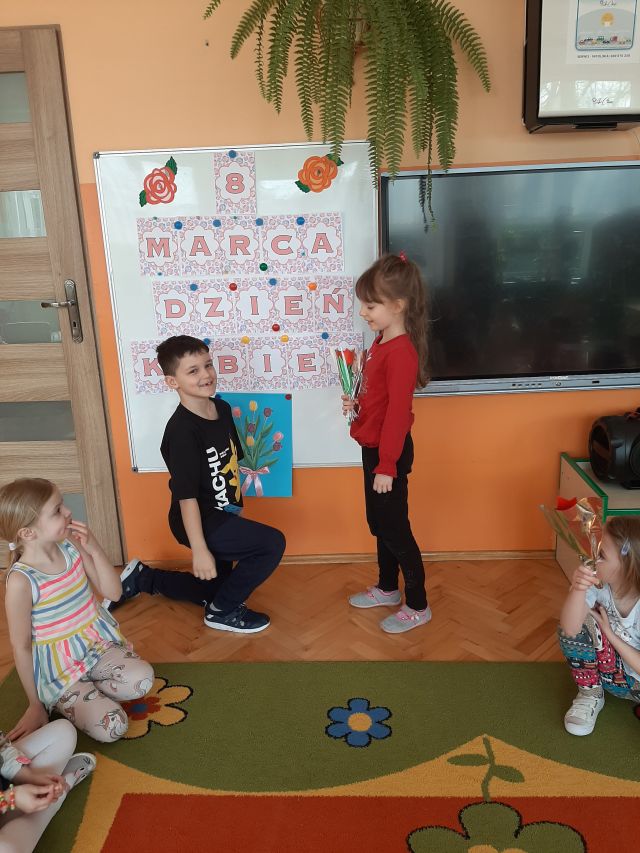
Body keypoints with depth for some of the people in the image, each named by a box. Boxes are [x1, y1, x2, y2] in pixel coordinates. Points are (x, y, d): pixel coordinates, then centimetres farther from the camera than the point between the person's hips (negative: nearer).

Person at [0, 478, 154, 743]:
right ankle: (57, 701, 8)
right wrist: (36, 705, -5)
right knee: (112, 727, -17)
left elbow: (113, 591, -1)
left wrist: (94, 548, -17)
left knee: (143, 678, -19)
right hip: (58, 670, -5)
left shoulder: (72, 547, -7)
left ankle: (83, 692, 3)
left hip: (98, 645, 5)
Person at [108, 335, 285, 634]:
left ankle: (143, 579, 39)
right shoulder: (182, 430, -25)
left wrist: (237, 507, 19)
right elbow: (186, 495, -23)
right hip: (199, 522, -9)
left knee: (213, 588, 22)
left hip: (222, 516, 9)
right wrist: (199, 550, -21)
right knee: (272, 543, -19)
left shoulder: (222, 409, 0)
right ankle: (223, 611, 0)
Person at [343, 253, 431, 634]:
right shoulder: (382, 341, 5)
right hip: (374, 446, 10)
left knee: (395, 528, 2)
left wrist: (387, 465, -21)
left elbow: (398, 413, -24)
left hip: (389, 452, -10)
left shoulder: (401, 352, -24)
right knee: (379, 523, 21)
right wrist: (357, 404, 0)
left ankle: (418, 606, 19)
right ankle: (388, 588, 40)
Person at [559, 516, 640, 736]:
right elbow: (569, 630, -34)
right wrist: (577, 590, -47)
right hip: (608, 670, 3)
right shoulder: (598, 584, -22)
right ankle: (590, 694, -3)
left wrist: (611, 635, -21)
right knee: (579, 625, -25)